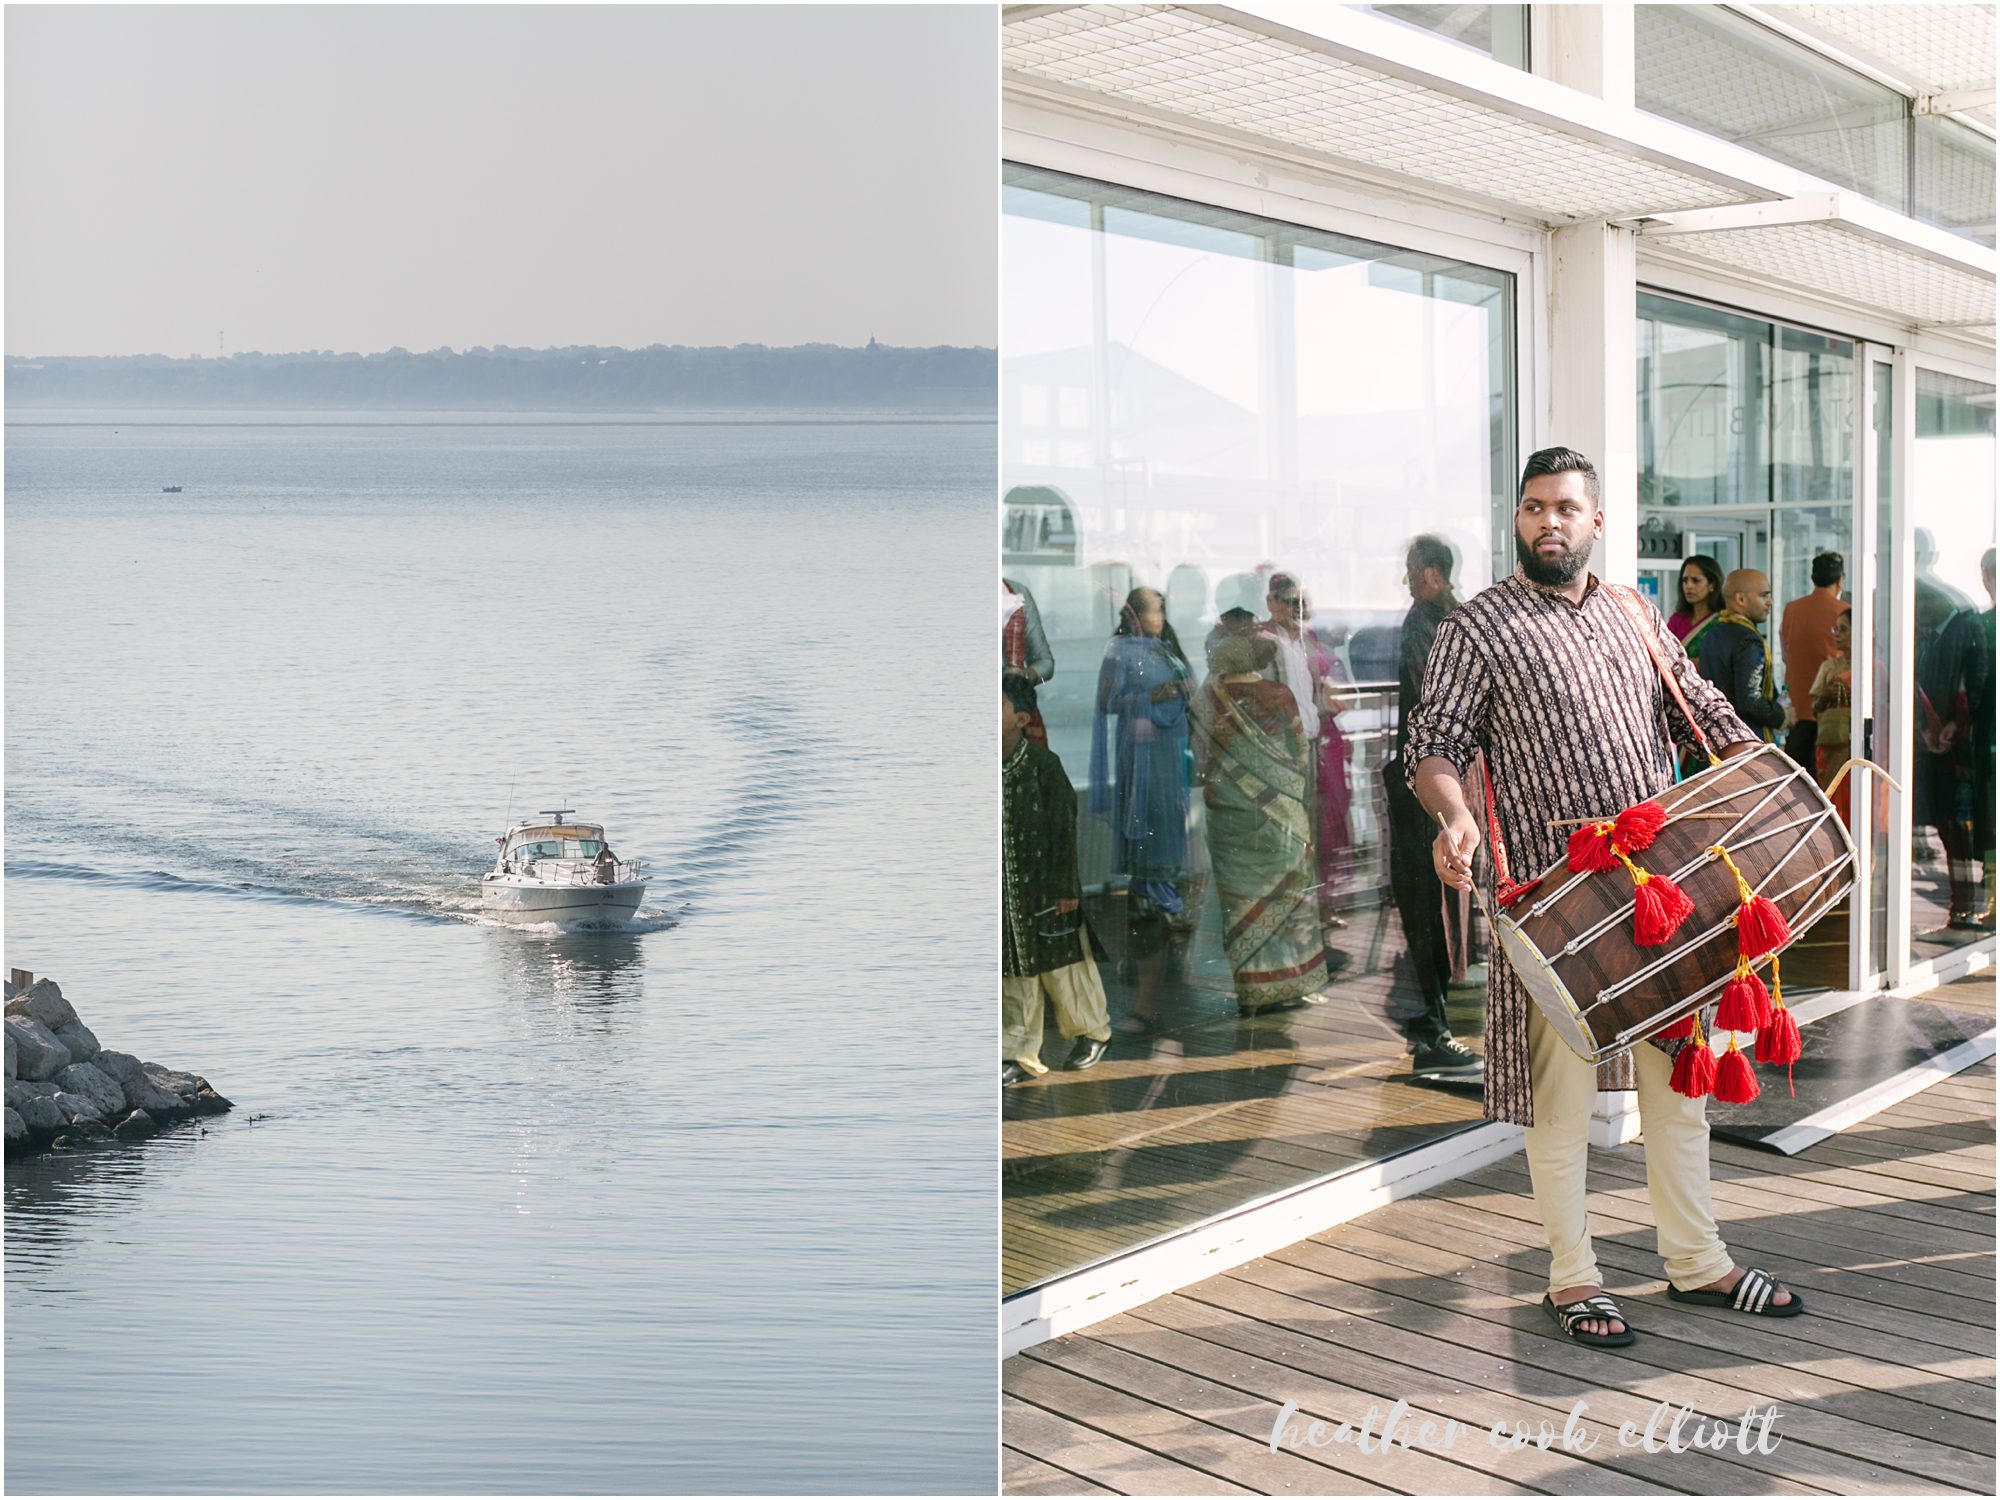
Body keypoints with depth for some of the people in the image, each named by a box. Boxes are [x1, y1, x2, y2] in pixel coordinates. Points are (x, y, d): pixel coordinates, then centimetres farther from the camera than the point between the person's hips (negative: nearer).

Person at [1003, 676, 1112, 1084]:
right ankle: (1019, 1055, 14)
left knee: (1063, 966, 9)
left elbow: (1064, 829, -9)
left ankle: (1092, 1032, 30)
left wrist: (1066, 887, -10)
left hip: (1046, 888, -4)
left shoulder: (1044, 764, -11)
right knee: (1013, 974, 7)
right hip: (1003, 892, 4)